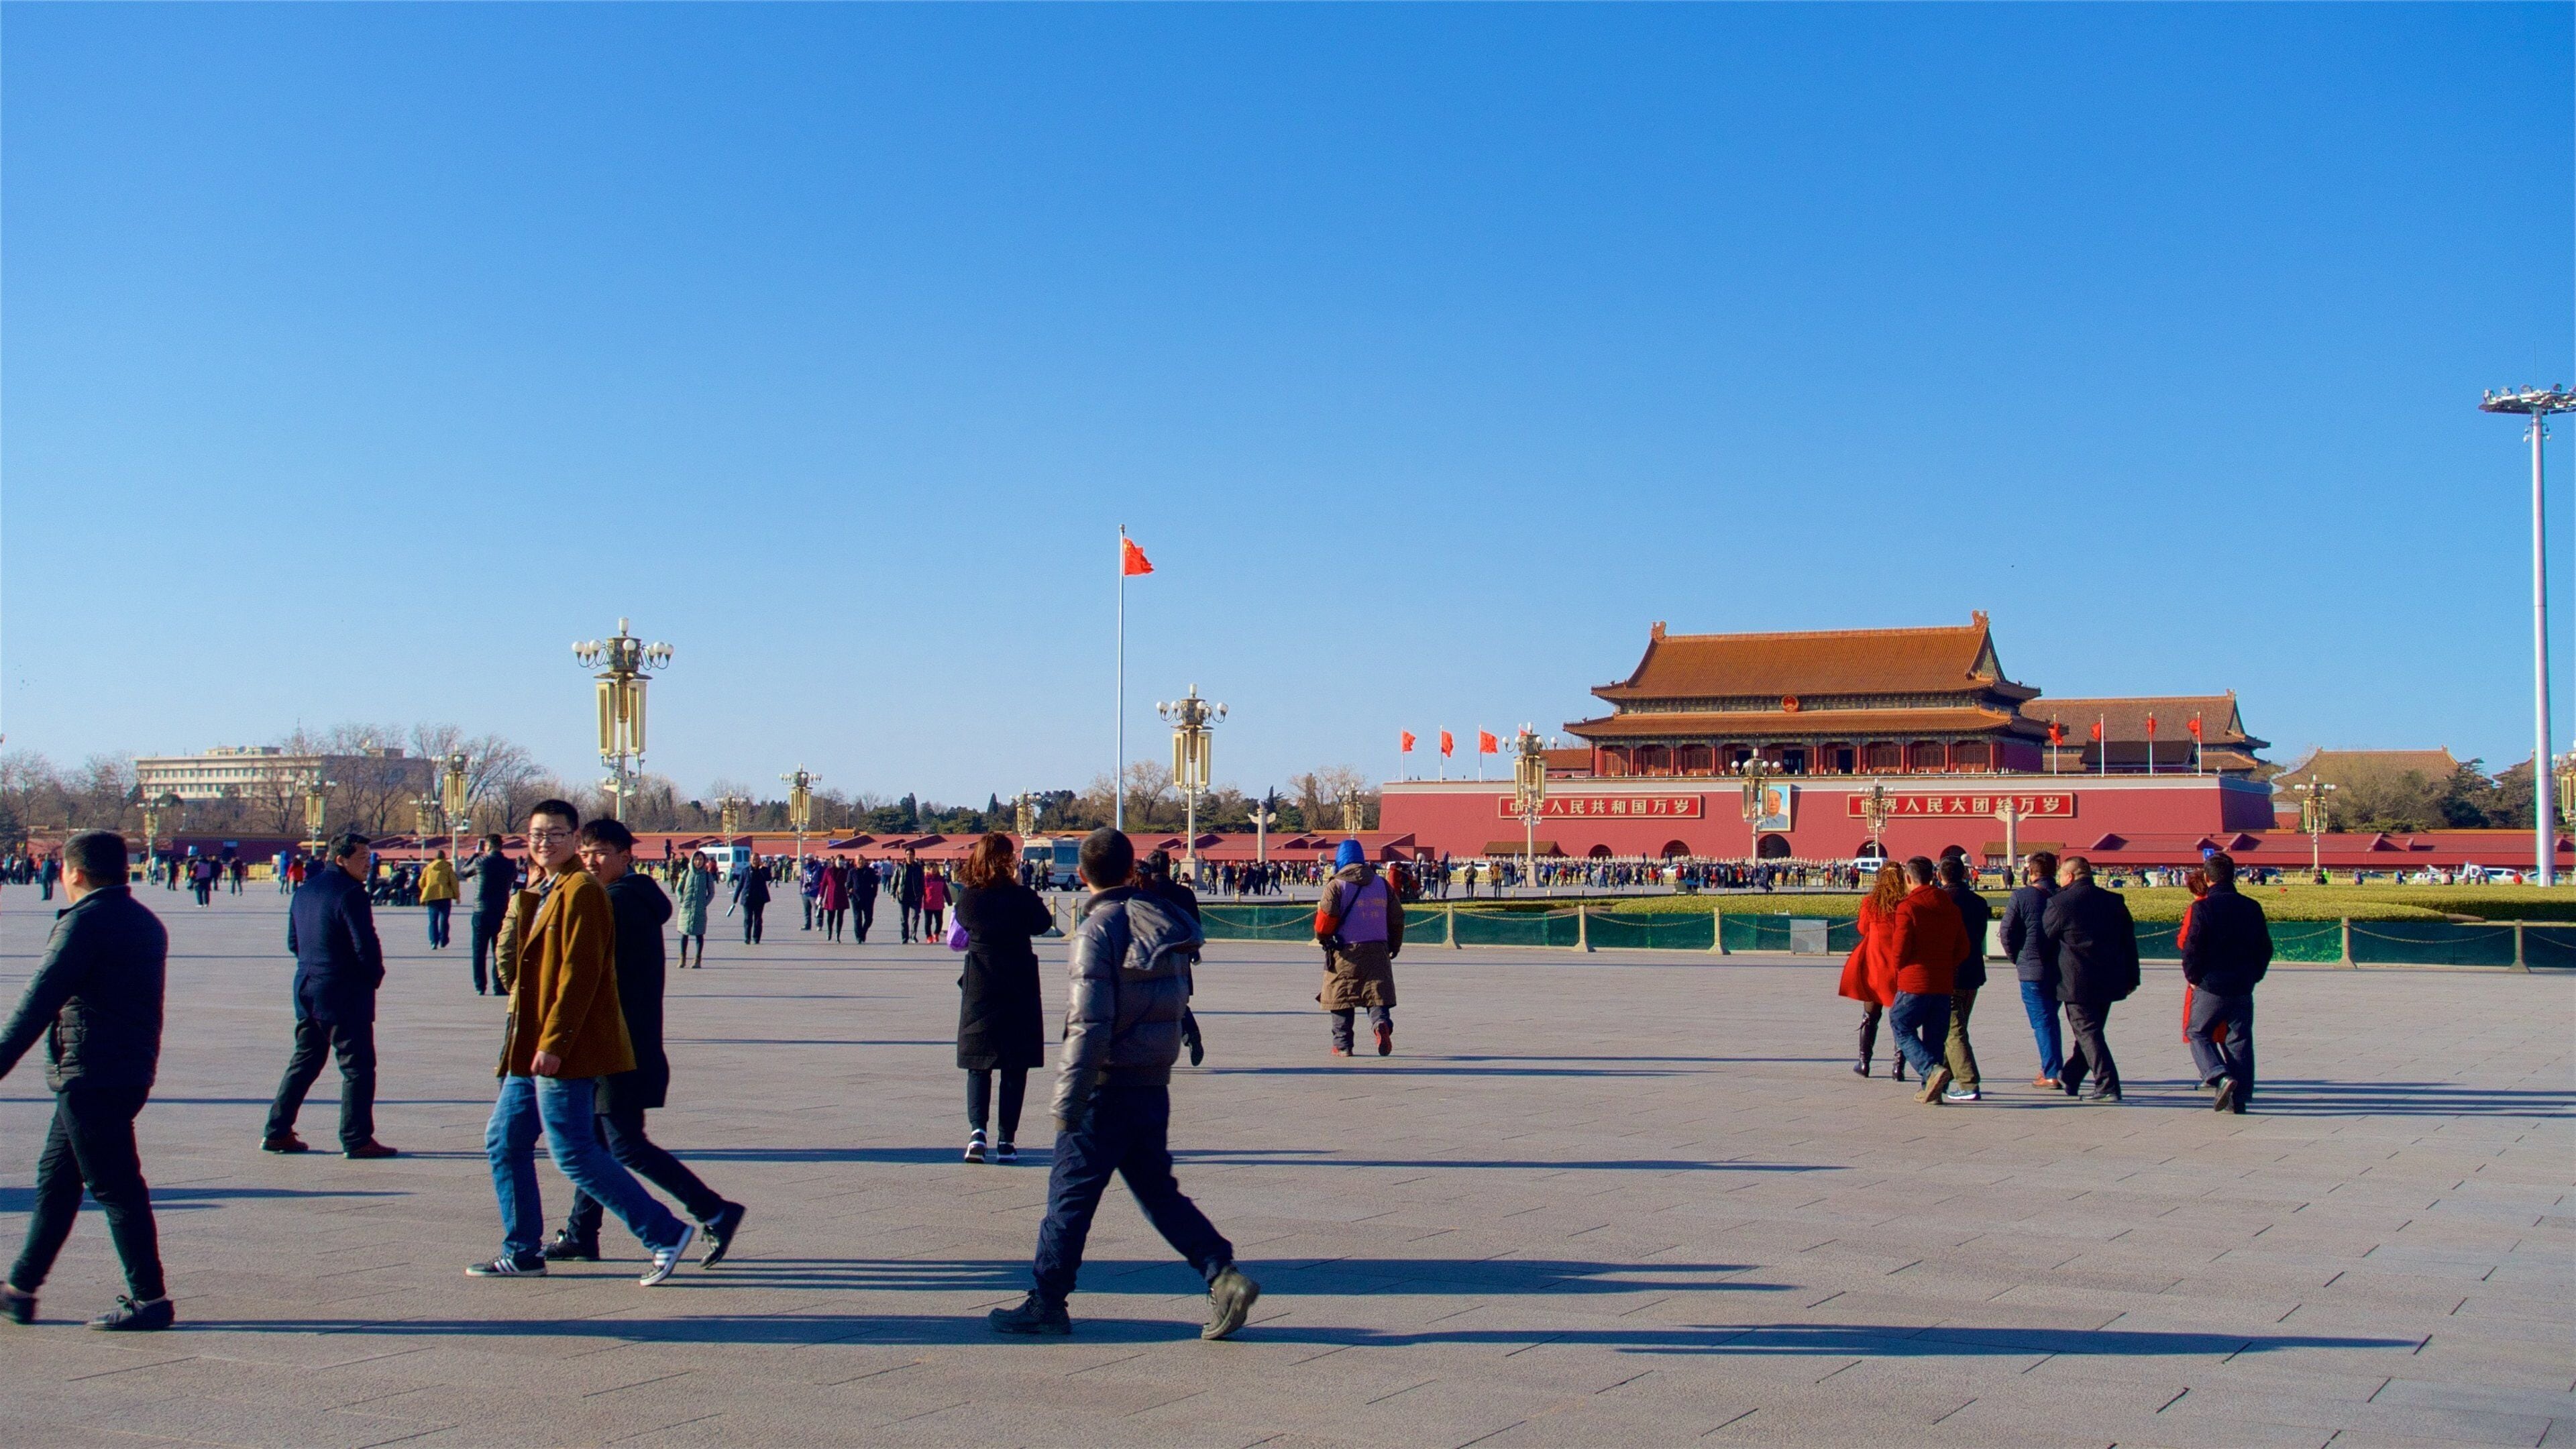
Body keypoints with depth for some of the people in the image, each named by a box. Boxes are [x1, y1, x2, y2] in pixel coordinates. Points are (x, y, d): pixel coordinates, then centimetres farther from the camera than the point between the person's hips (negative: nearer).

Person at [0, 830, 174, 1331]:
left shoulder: (84, 922, -14)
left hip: (90, 1077, -9)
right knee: (55, 1178, 17)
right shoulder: (145, 920, 15)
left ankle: (150, 1299, -2)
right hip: (131, 1071, 9)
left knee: (115, 1187, -5)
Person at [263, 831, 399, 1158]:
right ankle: (357, 1139, -1)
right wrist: (376, 976, -3)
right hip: (344, 993, -8)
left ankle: (277, 1132, 19)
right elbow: (366, 946, -20)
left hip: (307, 988, 9)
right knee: (357, 1064, -2)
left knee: (304, 1060, 17)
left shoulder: (305, 890, 13)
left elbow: (293, 941, 18)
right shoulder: (351, 894, -15)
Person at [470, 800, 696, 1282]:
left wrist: (553, 1044, -23)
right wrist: (525, 1044, 20)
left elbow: (579, 975, -20)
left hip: (565, 1051, -10)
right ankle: (522, 1253, 21)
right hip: (535, 1050, 10)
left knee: (574, 1154, -8)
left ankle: (665, 1234, -3)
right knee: (504, 1141, 12)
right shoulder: (546, 892, 17)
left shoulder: (582, 891, -13)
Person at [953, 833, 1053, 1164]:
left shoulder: (968, 898, -6)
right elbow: (1042, 924, 6)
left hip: (979, 988, 1)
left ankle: (977, 1130, -9)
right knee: (1015, 1065, 8)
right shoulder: (1022, 897, -11)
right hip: (1019, 987, -1)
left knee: (978, 1063, 10)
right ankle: (1007, 1139, 6)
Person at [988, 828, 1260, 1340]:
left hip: (1108, 1087, -7)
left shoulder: (1098, 930, -15)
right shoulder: (1163, 923, 7)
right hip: (1155, 1084, 7)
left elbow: (1089, 1025, -20)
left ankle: (1047, 1302, 12)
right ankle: (1223, 1274, 2)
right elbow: (1176, 1002, 15)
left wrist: (1067, 1101, -18)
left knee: (1071, 1193, 4)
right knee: (1158, 1191, 14)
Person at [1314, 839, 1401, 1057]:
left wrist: (1323, 938, 8)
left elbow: (1327, 916, -12)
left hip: (1346, 952, -3)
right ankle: (1382, 1024, -25)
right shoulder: (1381, 883, 9)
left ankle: (1342, 1045, 10)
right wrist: (1395, 945, 23)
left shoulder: (1336, 885, -4)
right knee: (1378, 995, 3)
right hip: (1377, 949, 3)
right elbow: (1397, 916, 12)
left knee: (1342, 998, 7)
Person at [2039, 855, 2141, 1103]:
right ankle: (2070, 1079, 29)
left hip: (2077, 982, -6)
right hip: (2109, 980, 6)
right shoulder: (2114, 902, 7)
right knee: (2090, 1031, 16)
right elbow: (2129, 942, 11)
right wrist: (2131, 978, 17)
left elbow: (2042, 943, -3)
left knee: (2087, 1033, -2)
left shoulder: (2059, 904, -9)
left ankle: (2108, 1087, -9)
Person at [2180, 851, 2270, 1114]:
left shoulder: (2202, 908, -10)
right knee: (2239, 1040, 11)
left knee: (2198, 1033, 9)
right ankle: (2239, 1098, 10)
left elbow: (2191, 947, -13)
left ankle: (2221, 1077, -13)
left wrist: (2193, 977, 0)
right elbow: (2265, 947, 10)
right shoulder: (2251, 908, 5)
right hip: (2243, 988, 4)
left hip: (2210, 986, -4)